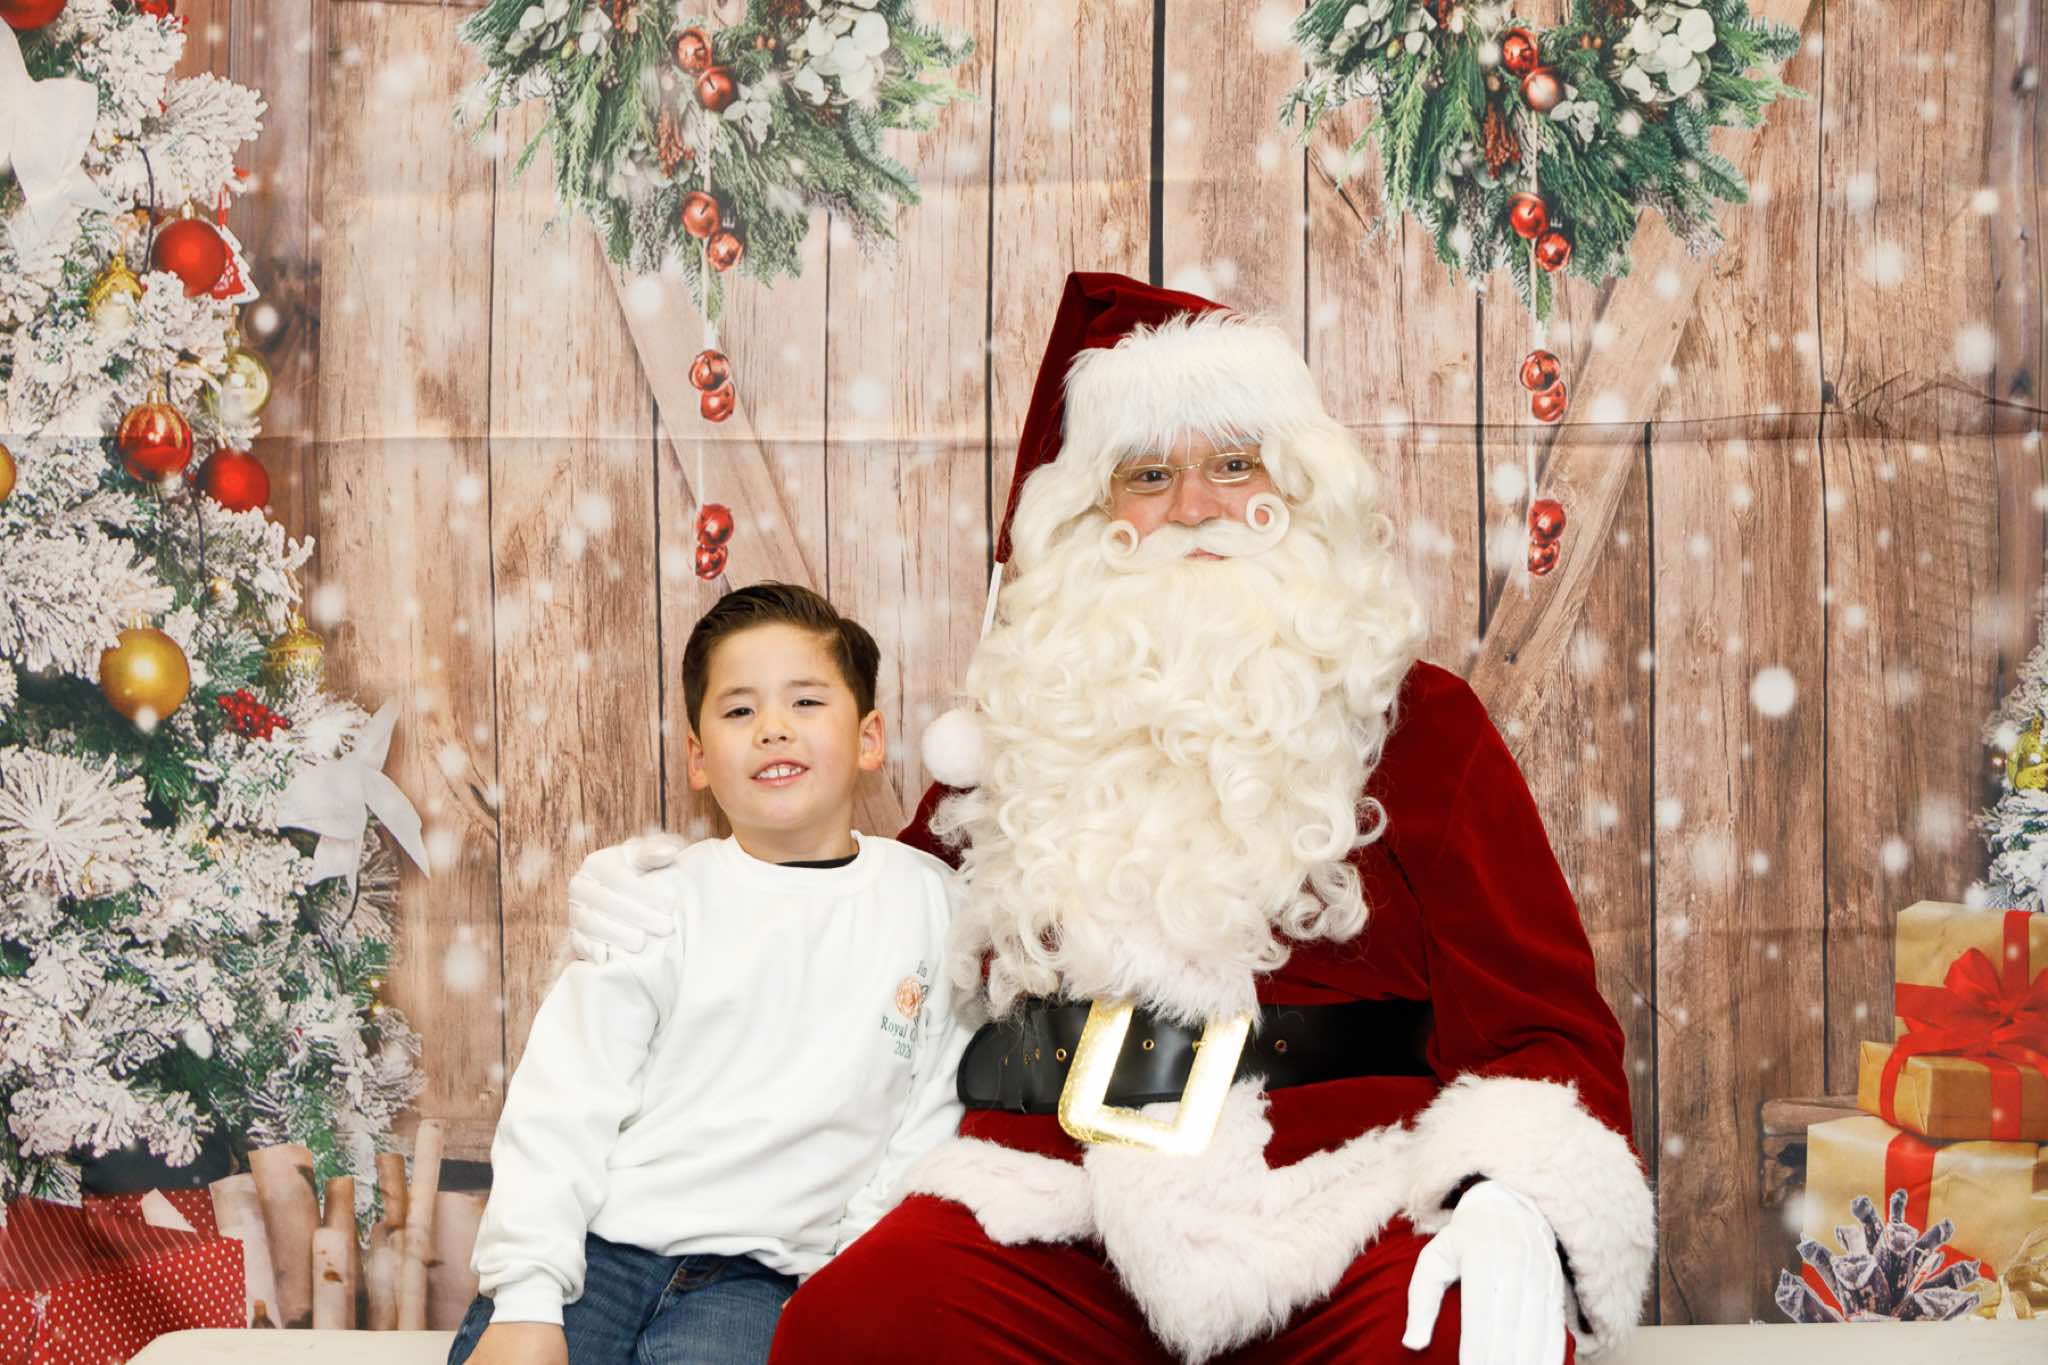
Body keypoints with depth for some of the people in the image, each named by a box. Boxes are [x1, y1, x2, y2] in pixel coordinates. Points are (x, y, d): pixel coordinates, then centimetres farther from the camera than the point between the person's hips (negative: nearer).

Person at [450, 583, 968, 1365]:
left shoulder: (926, 900, 8)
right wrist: (526, 1301, -12)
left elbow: (929, 1120, 9)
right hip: (594, 1248, 0)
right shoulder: (659, 905, 5)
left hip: (750, 1277, 0)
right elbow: (560, 1106, -1)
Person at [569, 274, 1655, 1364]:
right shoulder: (1029, 719, 21)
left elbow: (1542, 1024, 5)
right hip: (1052, 1202, 3)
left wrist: (1516, 1204, -15)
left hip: (1339, 1205, -2)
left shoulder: (1413, 723, 13)